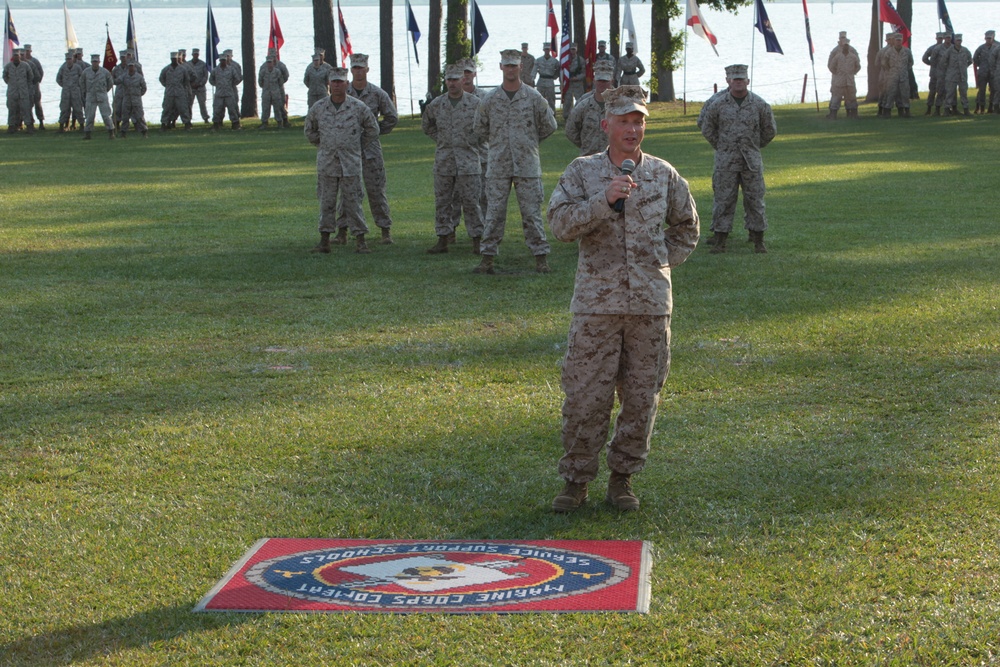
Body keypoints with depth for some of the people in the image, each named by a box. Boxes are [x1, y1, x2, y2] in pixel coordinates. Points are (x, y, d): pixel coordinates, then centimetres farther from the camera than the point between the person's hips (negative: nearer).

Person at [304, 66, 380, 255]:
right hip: (326, 164, 2)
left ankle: (361, 241, 3)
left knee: (352, 202, -1)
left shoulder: (358, 108, -3)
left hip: (350, 164, -2)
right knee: (326, 202, 5)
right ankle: (324, 241, 10)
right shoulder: (318, 108, 2)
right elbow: (310, 131, 19)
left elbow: (372, 130, 11)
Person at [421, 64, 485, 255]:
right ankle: (443, 241, 13)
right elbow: (426, 125, 22)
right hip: (443, 160, 3)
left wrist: (474, 144, 3)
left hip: (468, 160, -3)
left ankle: (477, 242, 3)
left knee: (471, 202, -2)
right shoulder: (436, 104, 5)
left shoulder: (475, 103, -4)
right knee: (442, 202, 6)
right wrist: (441, 140, 13)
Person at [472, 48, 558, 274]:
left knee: (532, 212, 1)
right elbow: (479, 129, 15)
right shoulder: (490, 100, 4)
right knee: (494, 213, 2)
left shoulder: (534, 98, 0)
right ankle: (487, 259, 7)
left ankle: (540, 259, 6)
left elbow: (549, 126, 9)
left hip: (527, 165, -1)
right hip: (498, 166, 1)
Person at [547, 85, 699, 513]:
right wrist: (605, 201, -21)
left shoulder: (664, 175, 8)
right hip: (596, 304, -2)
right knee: (585, 397, -2)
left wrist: (660, 262, 9)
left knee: (641, 398, 6)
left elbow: (686, 228, 21)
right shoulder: (582, 172, 2)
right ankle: (575, 481, 10)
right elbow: (560, 223, -10)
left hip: (650, 305, 2)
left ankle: (623, 478, 19)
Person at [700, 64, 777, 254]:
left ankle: (758, 240, 10)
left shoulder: (759, 105, 1)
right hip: (726, 162, 0)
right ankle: (719, 240, 5)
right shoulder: (718, 105, 0)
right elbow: (707, 129, 13)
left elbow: (770, 130, 14)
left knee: (755, 200, 3)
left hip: (752, 161, 0)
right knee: (723, 200, -1)